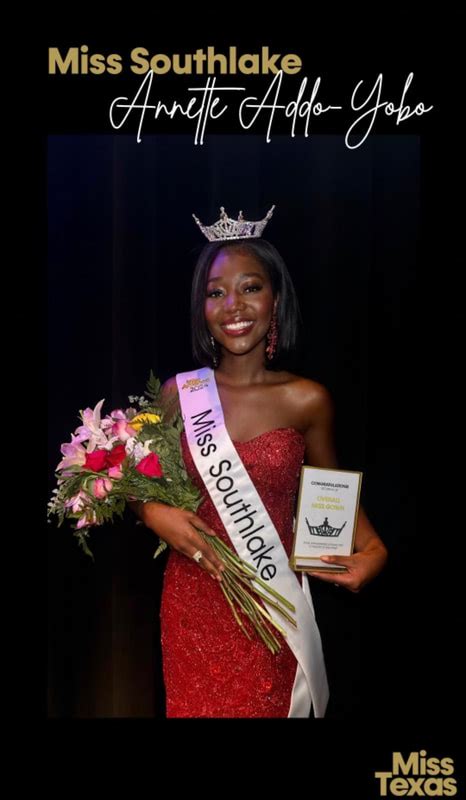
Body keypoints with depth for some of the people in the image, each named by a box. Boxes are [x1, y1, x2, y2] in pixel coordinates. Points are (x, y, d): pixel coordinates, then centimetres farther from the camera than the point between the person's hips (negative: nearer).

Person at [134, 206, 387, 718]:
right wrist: (154, 514, -13)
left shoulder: (308, 401, -8)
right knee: (194, 706, 17)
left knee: (266, 706, 13)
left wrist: (372, 549, -10)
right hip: (192, 600, 1)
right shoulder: (179, 392, -5)